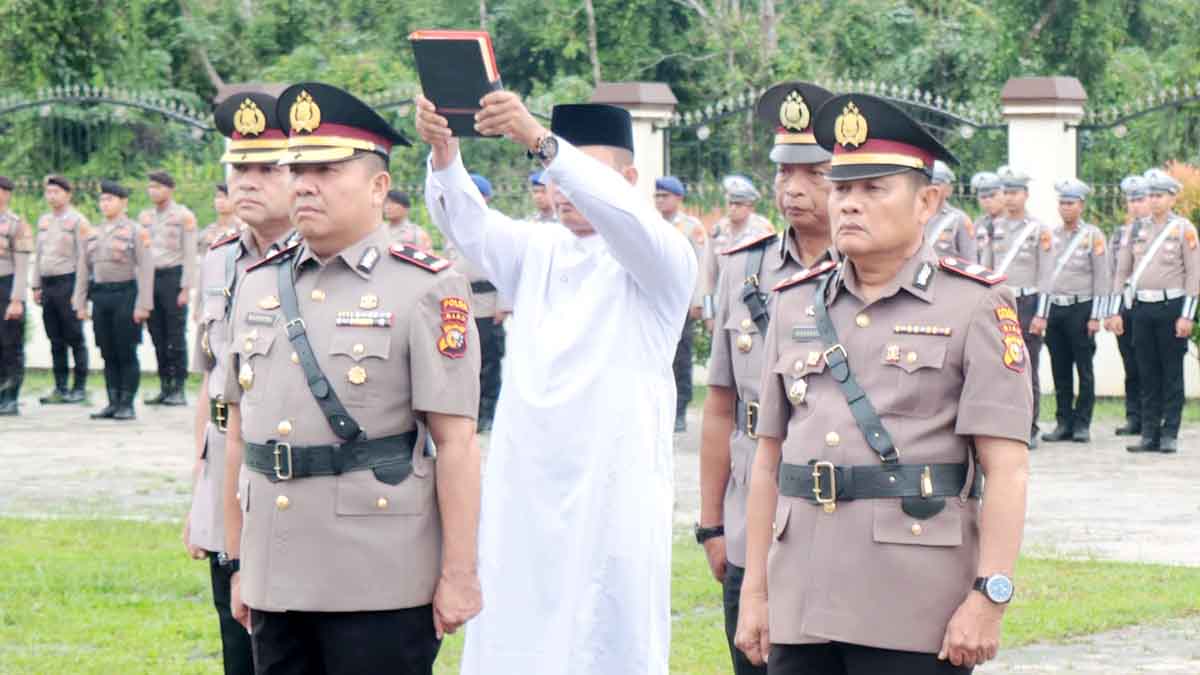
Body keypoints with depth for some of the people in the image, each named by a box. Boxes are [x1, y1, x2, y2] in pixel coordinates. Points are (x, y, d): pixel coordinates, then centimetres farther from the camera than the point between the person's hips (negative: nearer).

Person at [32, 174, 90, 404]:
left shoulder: (77, 221, -5)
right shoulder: (43, 221, 16)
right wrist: (36, 286, 13)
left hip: (68, 282, -6)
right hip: (48, 286, 6)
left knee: (75, 339, -3)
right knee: (55, 340, 8)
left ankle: (80, 388, 1)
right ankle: (60, 388, 12)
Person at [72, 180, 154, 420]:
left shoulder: (136, 232, -3)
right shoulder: (93, 234, 14)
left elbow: (145, 269, -8)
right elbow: (83, 271, 16)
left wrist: (143, 304, -15)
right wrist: (80, 303, 9)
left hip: (125, 294, -5)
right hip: (100, 297, 5)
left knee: (126, 353, -2)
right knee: (108, 354, 7)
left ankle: (127, 404, 3)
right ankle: (113, 403, 13)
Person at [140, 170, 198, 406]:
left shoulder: (183, 216, -1)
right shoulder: (145, 216, 15)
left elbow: (189, 254, -5)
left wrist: (186, 288, -11)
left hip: (173, 275, -5)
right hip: (150, 278, 5)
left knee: (176, 337, -6)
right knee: (158, 337, 6)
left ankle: (179, 390, -3)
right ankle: (164, 388, 11)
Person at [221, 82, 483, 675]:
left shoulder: (426, 289, -4)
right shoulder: (258, 286, 12)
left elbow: (455, 443, -7)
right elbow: (238, 435, 16)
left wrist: (459, 574, -10)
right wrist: (236, 561, 15)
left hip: (381, 583, -5)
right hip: (277, 581, 5)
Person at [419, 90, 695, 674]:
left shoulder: (661, 260, -1)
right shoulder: (535, 250, 12)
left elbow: (623, 215, -23)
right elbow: (466, 223, -5)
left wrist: (540, 141, -36)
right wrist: (444, 151, -27)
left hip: (614, 491, -4)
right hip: (523, 492, 4)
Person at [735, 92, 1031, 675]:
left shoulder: (974, 305, 0)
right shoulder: (795, 305, 14)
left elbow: (1006, 467, -6)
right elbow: (769, 458, 15)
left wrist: (988, 597, -14)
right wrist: (755, 590, 11)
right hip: (801, 603, 4)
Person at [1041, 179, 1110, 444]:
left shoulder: (1093, 235, 0)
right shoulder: (1052, 235, 12)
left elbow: (1102, 278, -3)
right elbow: (1042, 273, 14)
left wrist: (1095, 317, -9)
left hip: (1081, 308, -4)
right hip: (1055, 309, 4)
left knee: (1084, 370, 0)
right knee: (1060, 370, 6)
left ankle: (1082, 424, 4)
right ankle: (1064, 423, 11)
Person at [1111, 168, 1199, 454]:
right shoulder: (1138, 229, 11)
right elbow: (1122, 272, 13)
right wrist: (1116, 312, 7)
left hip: (1171, 307, -4)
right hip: (1142, 308, 4)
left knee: (1172, 373, 0)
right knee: (1147, 374, 6)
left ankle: (1170, 435, 3)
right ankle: (1150, 435, 9)